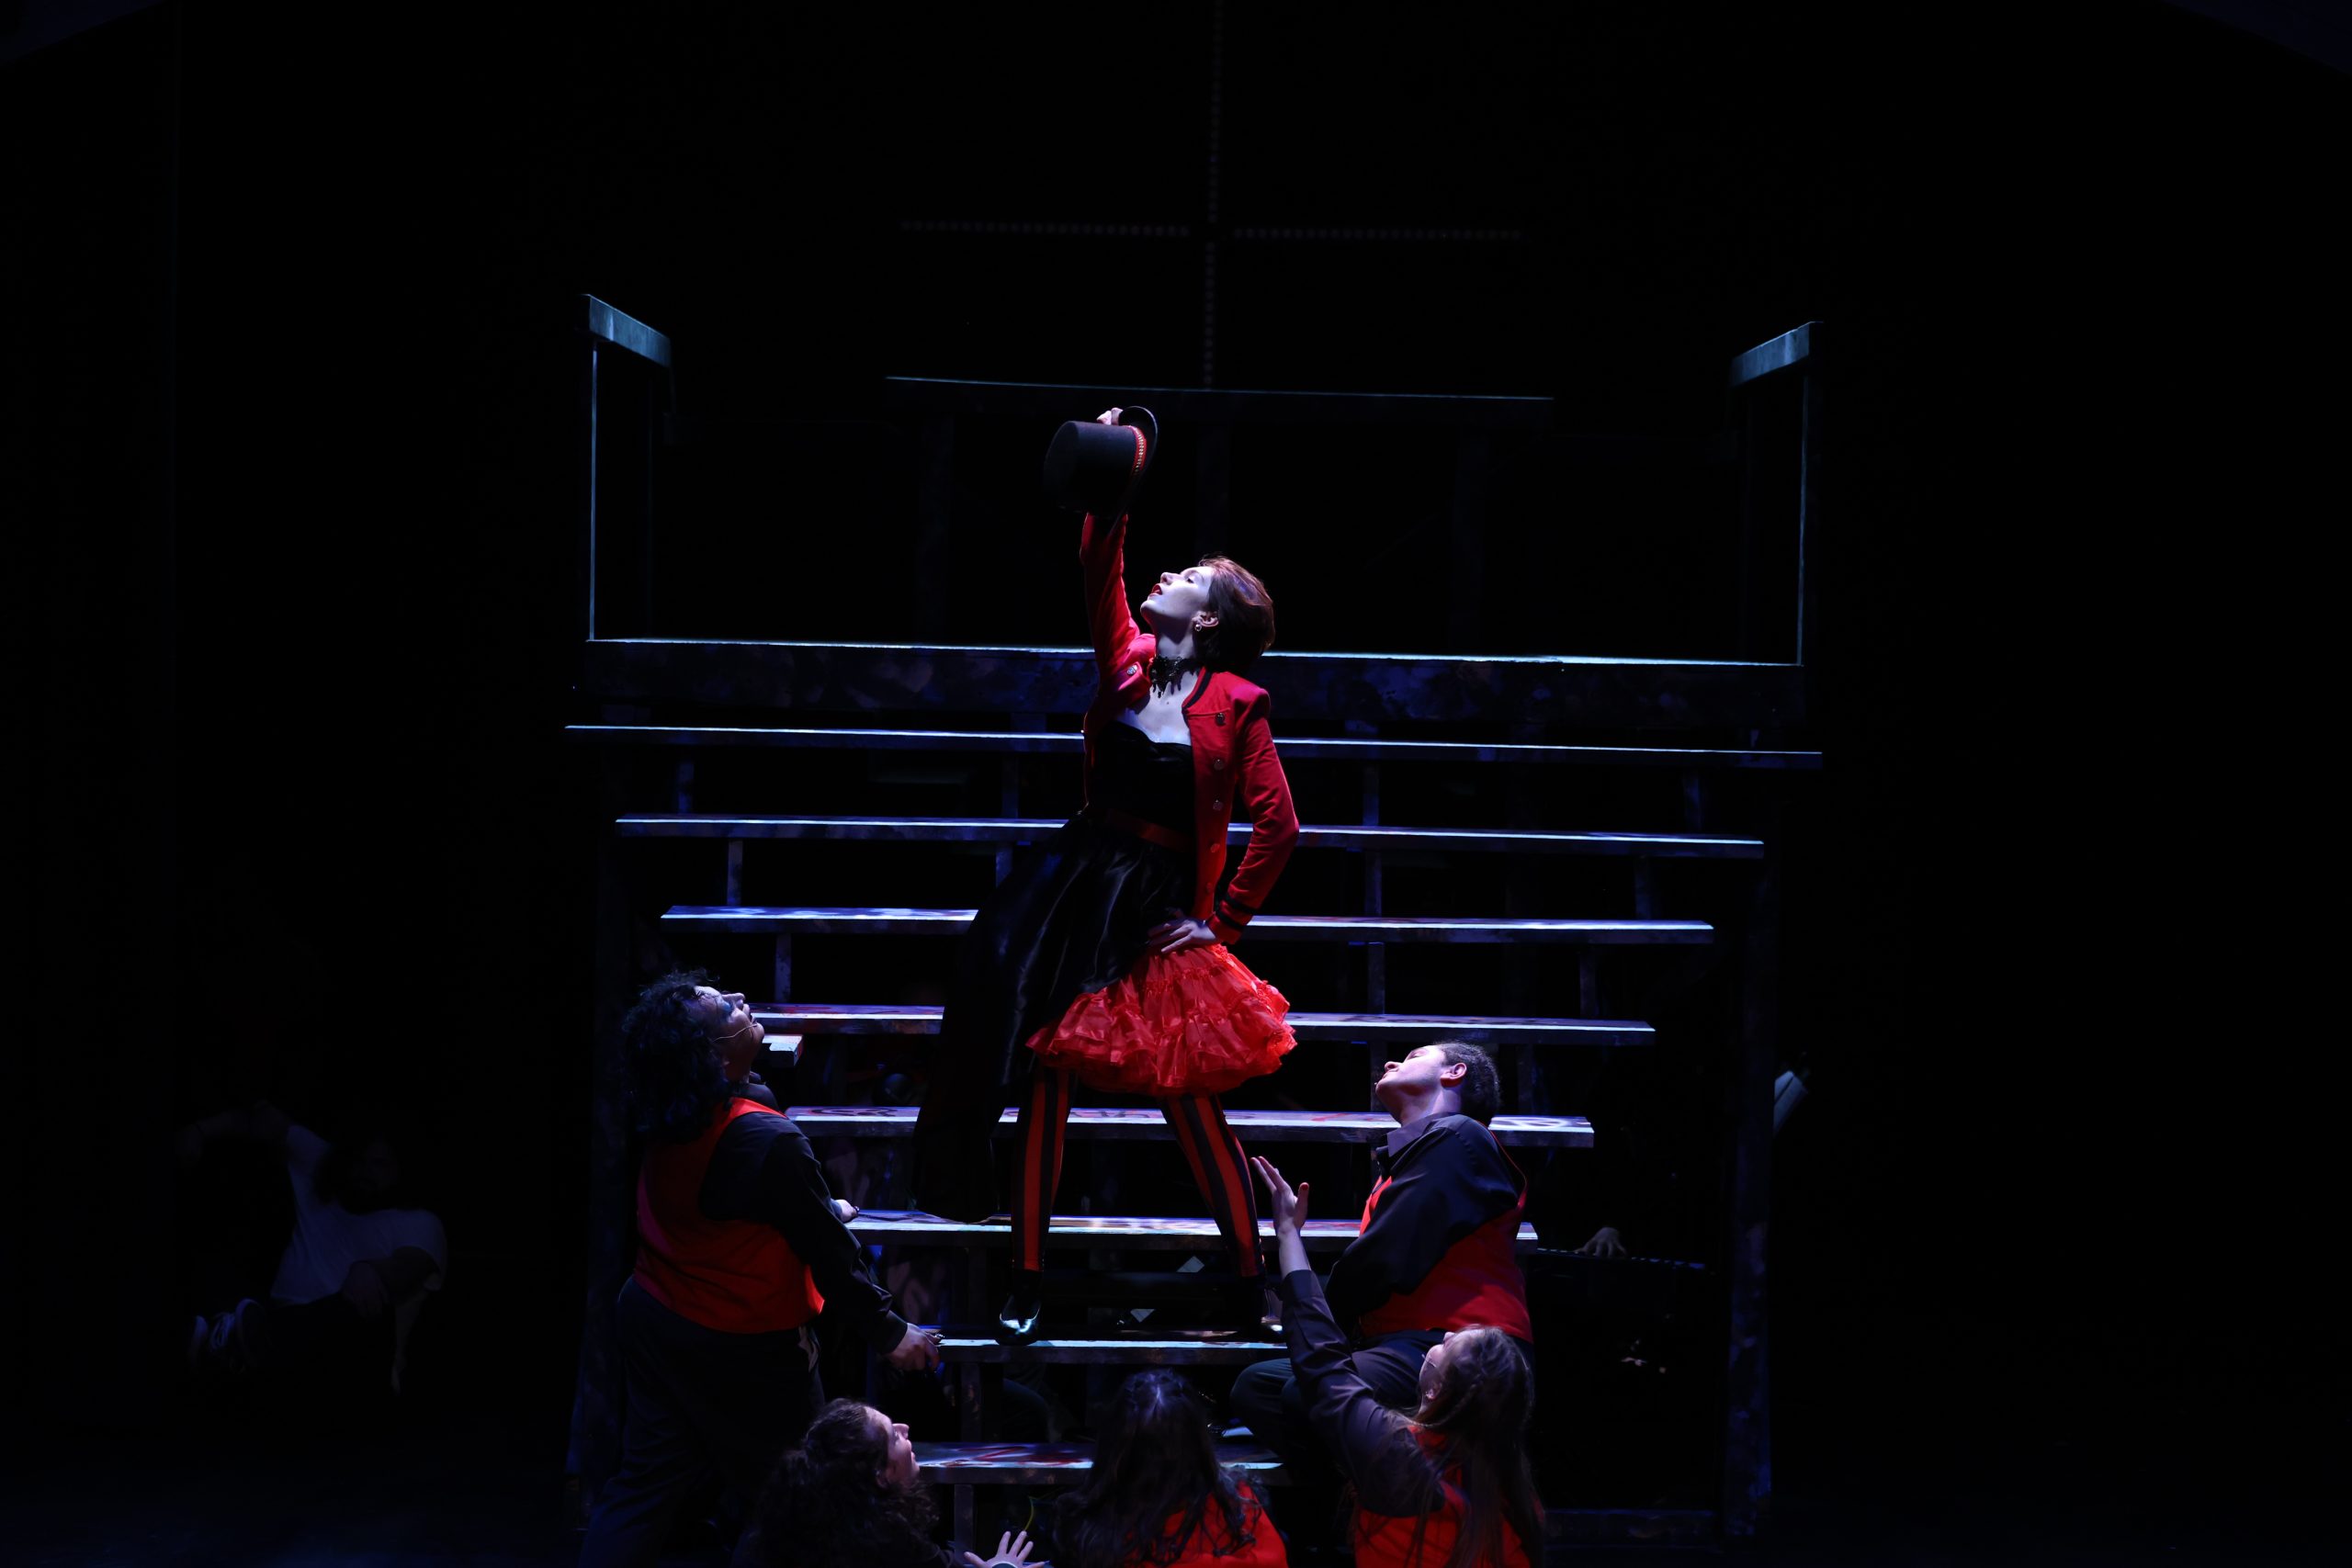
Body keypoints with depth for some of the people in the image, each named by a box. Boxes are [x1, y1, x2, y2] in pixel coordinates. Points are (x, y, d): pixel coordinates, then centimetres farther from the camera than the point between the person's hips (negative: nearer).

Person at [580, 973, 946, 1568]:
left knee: (644, 1484, 13)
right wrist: (890, 1334, -7)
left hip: (654, 1319, 7)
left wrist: (817, 1206, 30)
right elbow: (828, 1251, -21)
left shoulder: (668, 1117, -6)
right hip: (747, 1353, -7)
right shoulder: (769, 1141, -30)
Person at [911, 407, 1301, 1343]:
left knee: (1189, 1097, -1)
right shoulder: (1128, 661, 3)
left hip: (1158, 911, -4)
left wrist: (1223, 923, -6)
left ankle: (1252, 1285, 12)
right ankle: (1027, 1281, 11)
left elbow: (1277, 825, -9)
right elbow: (1100, 568, -4)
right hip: (1076, 882, 4)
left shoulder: (1234, 706, -8)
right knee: (1046, 1078, 3)